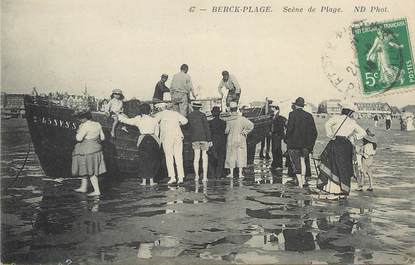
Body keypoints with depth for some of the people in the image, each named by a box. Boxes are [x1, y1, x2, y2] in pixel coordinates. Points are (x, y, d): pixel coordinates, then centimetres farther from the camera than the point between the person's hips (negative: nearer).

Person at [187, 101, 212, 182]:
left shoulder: (189, 115, 4)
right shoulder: (202, 115, -5)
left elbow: (189, 127, 8)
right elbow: (207, 128, -8)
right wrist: (209, 139, -5)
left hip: (194, 139, 3)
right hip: (204, 137, -3)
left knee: (196, 157, 9)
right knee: (204, 157, 3)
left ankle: (196, 175, 2)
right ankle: (205, 177, 1)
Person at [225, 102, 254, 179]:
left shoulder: (229, 120, -10)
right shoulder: (241, 118, -10)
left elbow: (227, 131, -6)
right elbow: (251, 125, -11)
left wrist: (226, 131, 17)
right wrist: (245, 131, -1)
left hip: (231, 140, 0)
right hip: (240, 139, 0)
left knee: (231, 156, 10)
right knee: (240, 155, 6)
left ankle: (231, 173, 11)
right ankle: (240, 173, 5)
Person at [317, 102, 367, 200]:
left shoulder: (337, 118, 2)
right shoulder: (353, 122, 14)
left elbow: (328, 124, -15)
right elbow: (363, 133, 21)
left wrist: (331, 136, -7)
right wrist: (353, 138, 19)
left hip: (336, 143, -4)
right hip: (347, 145, 4)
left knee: (334, 167, -3)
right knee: (344, 168, 12)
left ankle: (334, 192, -7)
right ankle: (343, 192, 16)